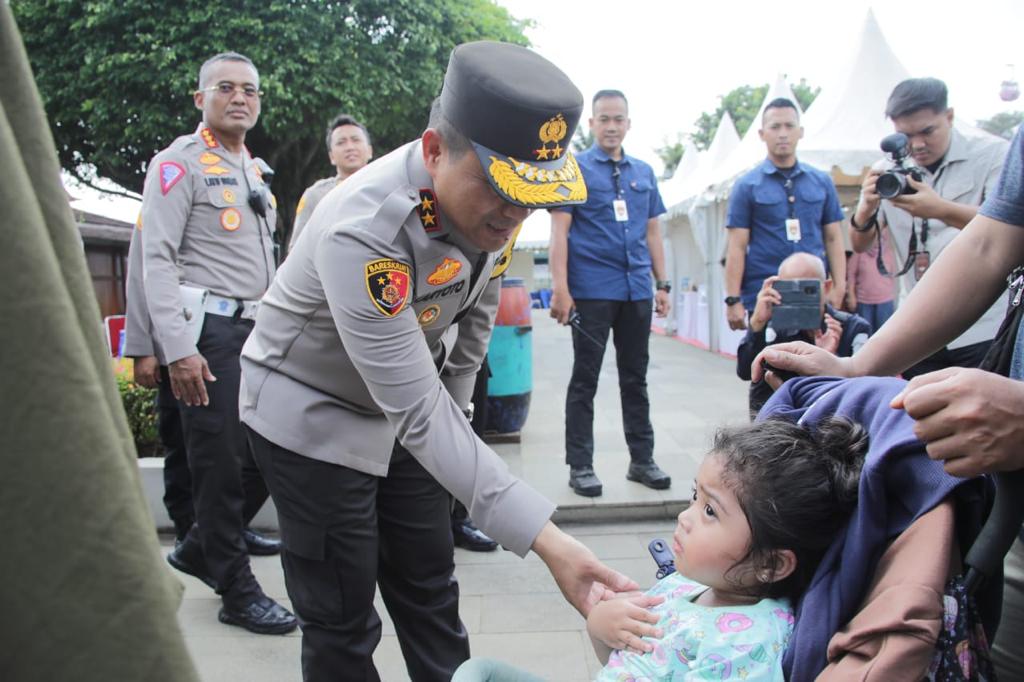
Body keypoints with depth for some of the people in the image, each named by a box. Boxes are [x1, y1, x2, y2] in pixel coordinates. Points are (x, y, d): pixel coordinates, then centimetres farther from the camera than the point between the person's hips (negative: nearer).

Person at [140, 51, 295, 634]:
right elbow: (157, 259, -12)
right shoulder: (180, 162, -4)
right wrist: (178, 349, -19)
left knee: (267, 456, 9)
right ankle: (238, 591, 12)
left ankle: (198, 549, 30)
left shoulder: (254, 170, 19)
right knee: (223, 465, -1)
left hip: (259, 333, 8)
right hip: (210, 334, -8)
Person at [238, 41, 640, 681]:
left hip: (403, 409, 6)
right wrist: (545, 539, -41)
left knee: (429, 587, 14)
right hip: (314, 416, -6)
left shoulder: (493, 199, -15)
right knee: (343, 616, 3)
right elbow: (418, 412, -37)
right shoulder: (361, 232, -37)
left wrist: (454, 413, 12)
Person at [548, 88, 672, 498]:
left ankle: (642, 460, 21)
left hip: (637, 290, 5)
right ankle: (580, 466, 10)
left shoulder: (643, 172, 15)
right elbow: (559, 230, -6)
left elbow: (652, 231, 17)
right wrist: (560, 289, -15)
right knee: (585, 380, 2)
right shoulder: (575, 169, 1)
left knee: (635, 379, 11)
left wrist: (662, 284, 11)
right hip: (592, 291, -4)